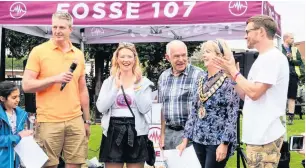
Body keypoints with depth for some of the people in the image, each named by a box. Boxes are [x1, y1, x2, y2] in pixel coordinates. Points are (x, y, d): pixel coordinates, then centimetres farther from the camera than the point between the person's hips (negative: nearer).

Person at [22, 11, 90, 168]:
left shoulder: (79, 54, 10)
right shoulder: (39, 51, -2)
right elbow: (26, 85, -6)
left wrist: (87, 120, 15)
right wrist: (55, 79, -16)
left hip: (75, 121, 4)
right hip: (48, 122, -4)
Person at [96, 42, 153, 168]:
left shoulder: (144, 82, 4)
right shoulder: (109, 82, 7)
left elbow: (145, 109, -7)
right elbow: (101, 107, -6)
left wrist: (137, 88, -13)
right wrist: (116, 88, -9)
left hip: (136, 132, -1)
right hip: (113, 132, 1)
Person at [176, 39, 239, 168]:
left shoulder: (229, 81, -9)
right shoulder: (202, 81, 12)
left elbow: (232, 115, -13)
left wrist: (224, 143, -18)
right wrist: (186, 139, 11)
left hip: (217, 141, -7)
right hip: (199, 140, 7)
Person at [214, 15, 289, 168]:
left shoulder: (273, 57, -14)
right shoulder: (262, 58, 16)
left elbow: (254, 93, -22)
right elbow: (245, 95, 15)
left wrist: (234, 70, -10)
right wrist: (230, 71, 8)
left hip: (264, 137, -10)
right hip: (257, 135, 10)